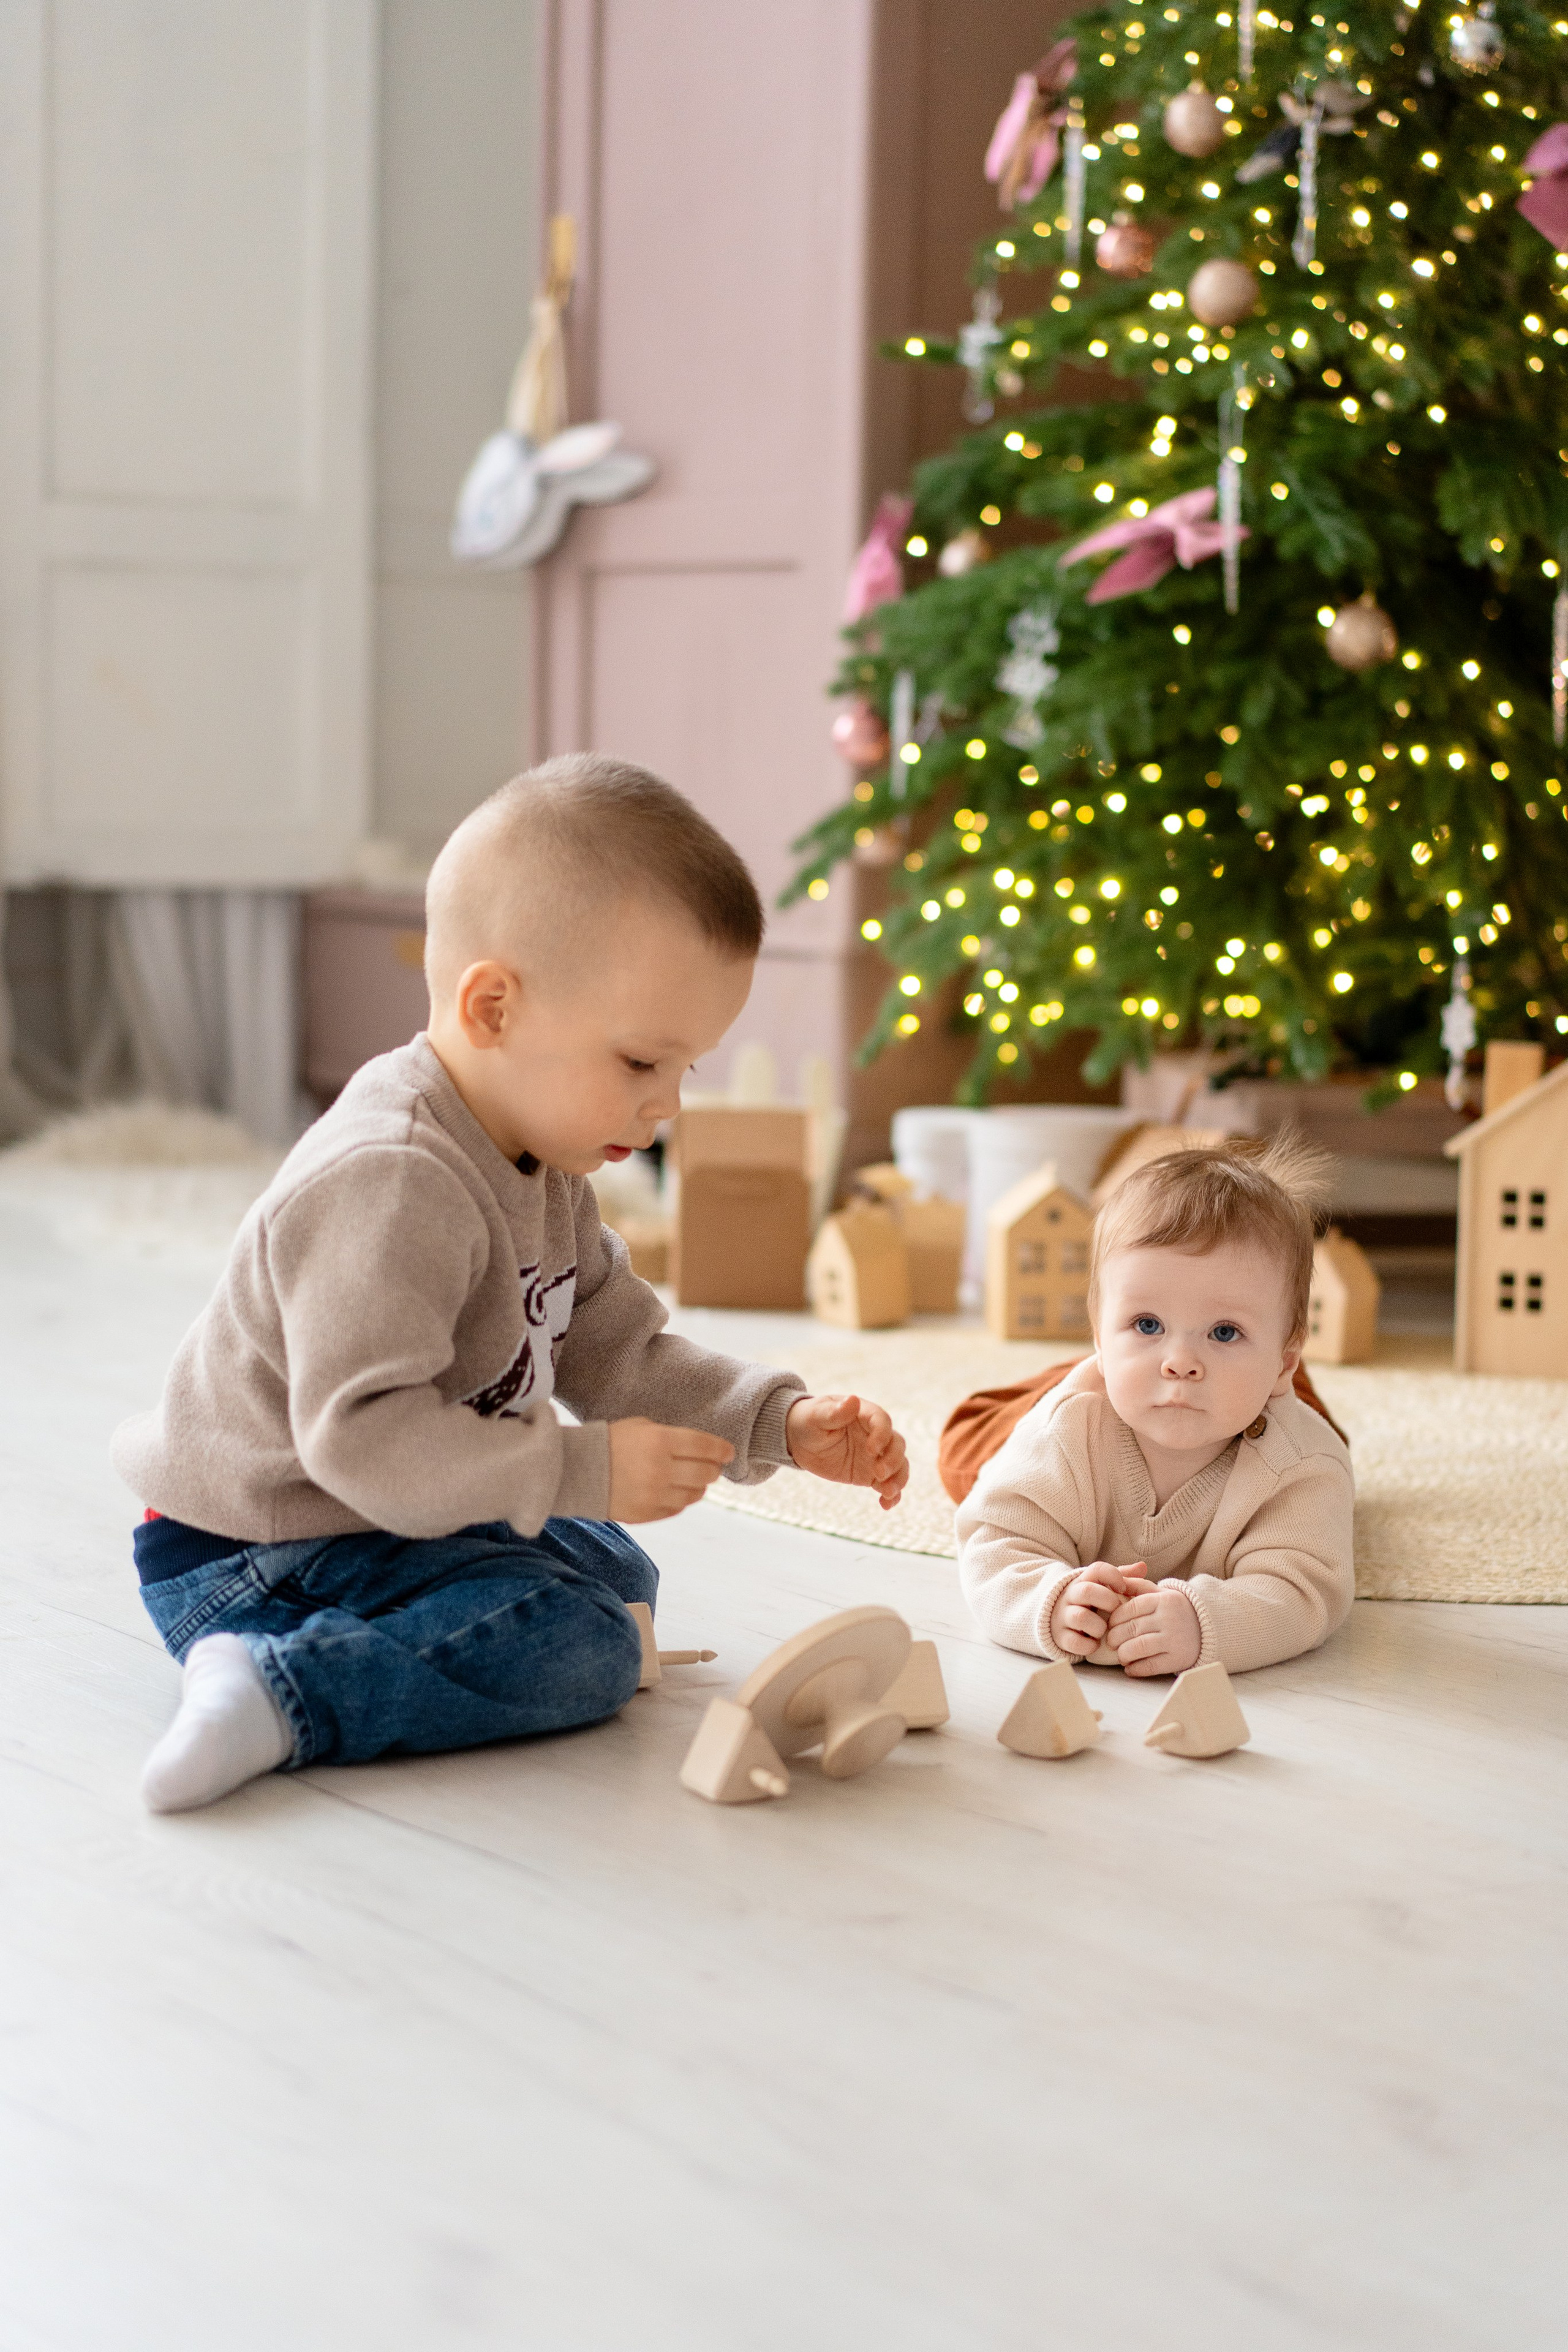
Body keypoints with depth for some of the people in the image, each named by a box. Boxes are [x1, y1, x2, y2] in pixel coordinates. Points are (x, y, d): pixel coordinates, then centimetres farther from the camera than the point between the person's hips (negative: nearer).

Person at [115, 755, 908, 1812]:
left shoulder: (543, 1168, 4)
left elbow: (617, 1353, 9)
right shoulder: (388, 1184, -30)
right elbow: (363, 1431, -35)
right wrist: (582, 1471, -33)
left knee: (615, 1568, 27)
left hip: (410, 1516, 11)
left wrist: (782, 1422, -4)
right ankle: (277, 1688, -26)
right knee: (575, 1650, -23)